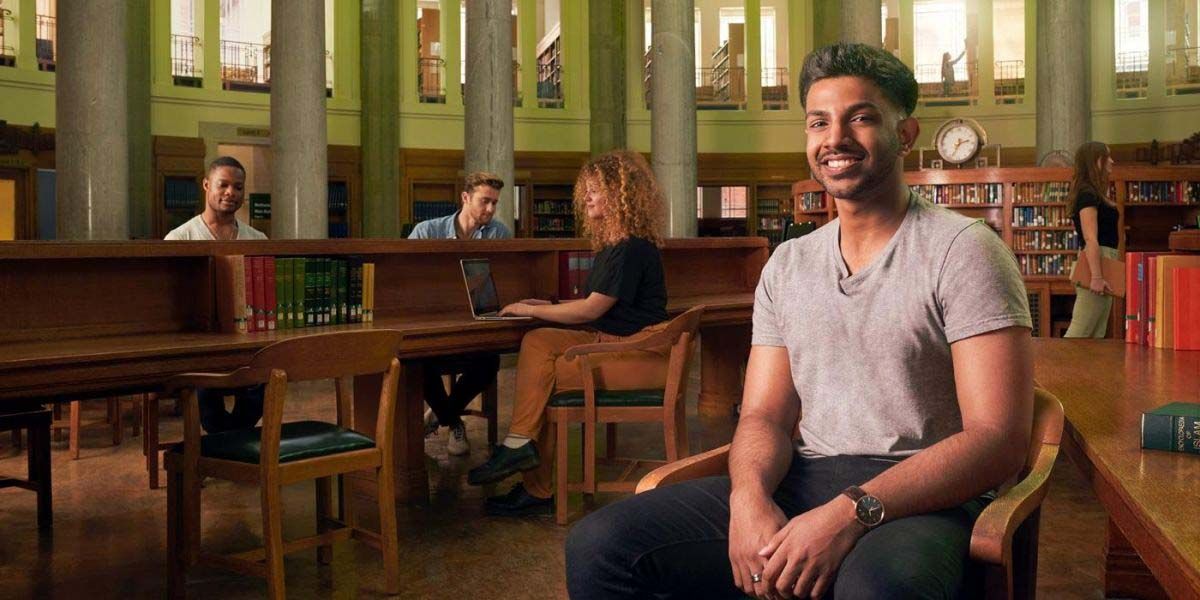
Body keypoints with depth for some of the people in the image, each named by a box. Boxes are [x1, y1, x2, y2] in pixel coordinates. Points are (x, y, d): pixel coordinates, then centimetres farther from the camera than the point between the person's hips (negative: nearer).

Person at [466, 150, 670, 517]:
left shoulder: (633, 249, -15)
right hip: (609, 342, 9)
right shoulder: (612, 245, 18)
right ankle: (521, 444, -17)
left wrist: (531, 310, -7)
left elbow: (592, 309, -16)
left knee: (548, 377, -15)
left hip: (640, 354, -9)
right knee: (536, 342, -9)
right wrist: (549, 307, 9)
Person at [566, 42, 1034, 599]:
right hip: (797, 486, 5)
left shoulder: (961, 249, -3)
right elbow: (764, 416, 12)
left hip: (920, 498, -4)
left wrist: (851, 513, -22)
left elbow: (998, 438, -10)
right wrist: (750, 498, -13)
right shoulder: (787, 265, 15)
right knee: (599, 544, -14)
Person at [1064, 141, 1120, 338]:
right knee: (1080, 332, -13)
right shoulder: (1087, 195, -12)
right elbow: (1090, 239, -20)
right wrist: (1096, 276, -26)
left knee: (1097, 335, 7)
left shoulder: (1094, 194, 18)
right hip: (1096, 263, -10)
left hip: (1104, 262, 10)